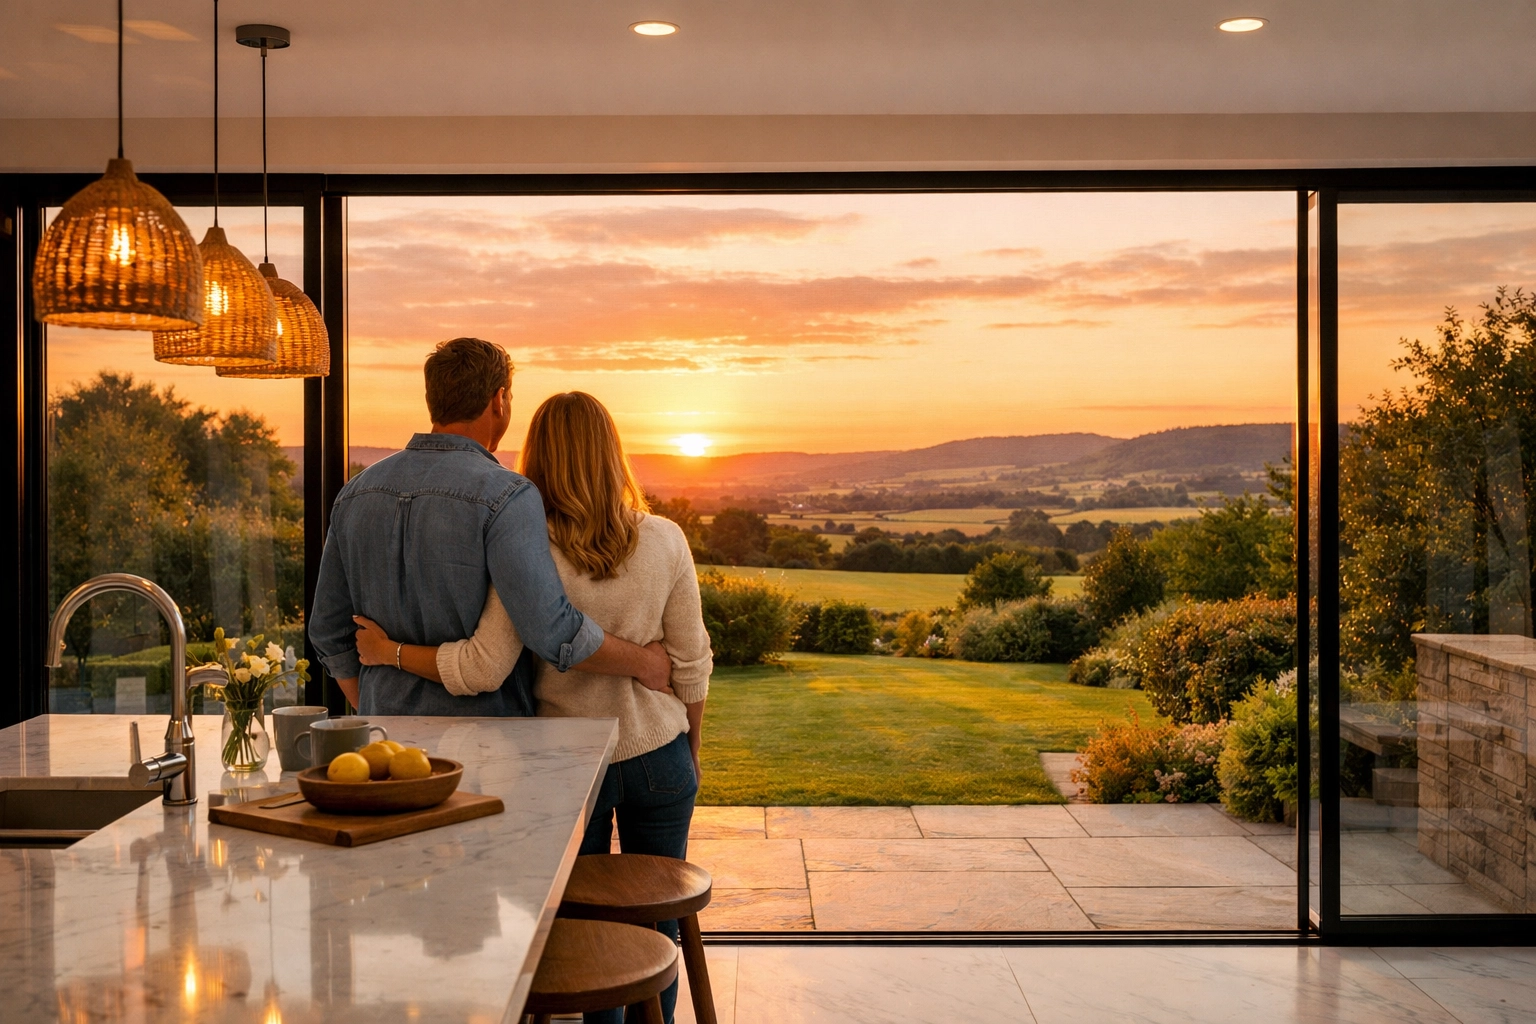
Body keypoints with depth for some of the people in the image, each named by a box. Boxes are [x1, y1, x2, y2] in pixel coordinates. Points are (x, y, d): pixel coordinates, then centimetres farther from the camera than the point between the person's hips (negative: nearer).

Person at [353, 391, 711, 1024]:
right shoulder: (664, 541, -9)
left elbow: (482, 668, -22)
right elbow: (690, 663, -3)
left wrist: (390, 651, -7)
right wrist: (691, 747, 13)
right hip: (658, 754, 2)